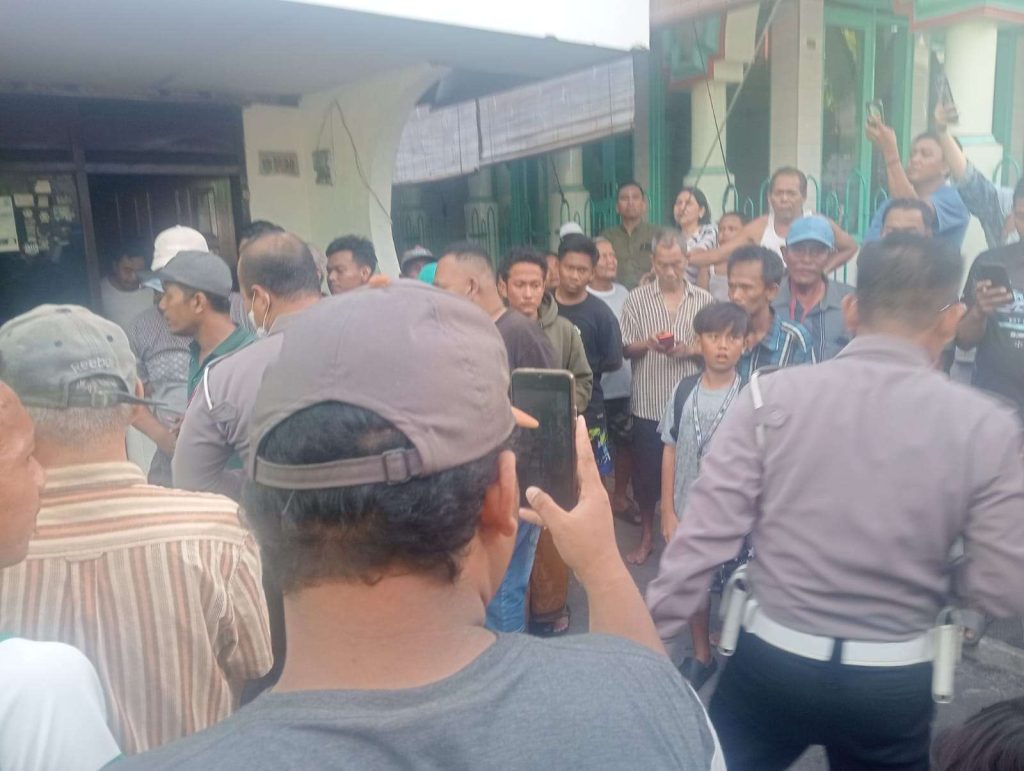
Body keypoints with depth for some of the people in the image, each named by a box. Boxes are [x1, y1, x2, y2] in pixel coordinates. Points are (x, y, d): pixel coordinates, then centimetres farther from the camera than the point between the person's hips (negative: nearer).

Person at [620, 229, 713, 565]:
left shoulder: (703, 300, 3)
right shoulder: (636, 299, 2)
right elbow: (625, 349, 1)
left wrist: (691, 350, -16)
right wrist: (647, 344, -19)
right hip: (649, 403, 0)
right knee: (646, 471, 10)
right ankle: (647, 536, 27)